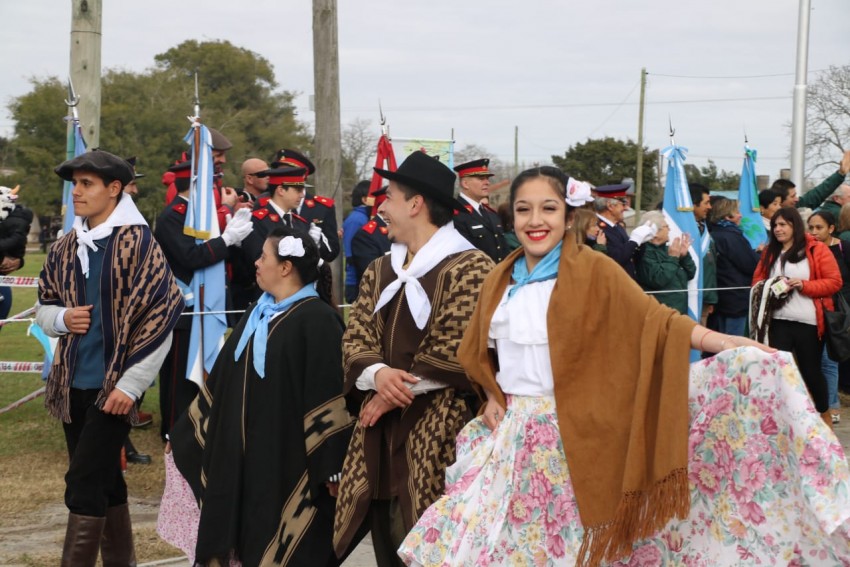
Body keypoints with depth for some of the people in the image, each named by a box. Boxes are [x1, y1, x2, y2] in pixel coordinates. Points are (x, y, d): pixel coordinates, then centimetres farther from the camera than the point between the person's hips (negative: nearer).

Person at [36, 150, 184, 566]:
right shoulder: (65, 248, 6)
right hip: (72, 384, 6)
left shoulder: (137, 242, -11)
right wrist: (62, 318, -7)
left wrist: (130, 384, -15)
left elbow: (163, 314, -13)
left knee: (83, 485, -8)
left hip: (113, 386, -6)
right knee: (104, 481, 15)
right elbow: (43, 308, 18)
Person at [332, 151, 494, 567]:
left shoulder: (471, 268, -8)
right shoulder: (379, 271, 15)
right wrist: (377, 374, -14)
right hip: (381, 428, 7)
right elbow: (355, 339, 7)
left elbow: (456, 352, -14)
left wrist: (399, 387, -11)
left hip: (438, 430, -7)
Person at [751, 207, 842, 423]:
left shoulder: (816, 249, -3)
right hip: (778, 322, 3)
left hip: (809, 322, -3)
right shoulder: (770, 252, 12)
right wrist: (768, 289, -6)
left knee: (811, 370, 7)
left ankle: (824, 414, 25)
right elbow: (757, 280, 16)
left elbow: (834, 282, -6)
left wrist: (804, 285, -17)